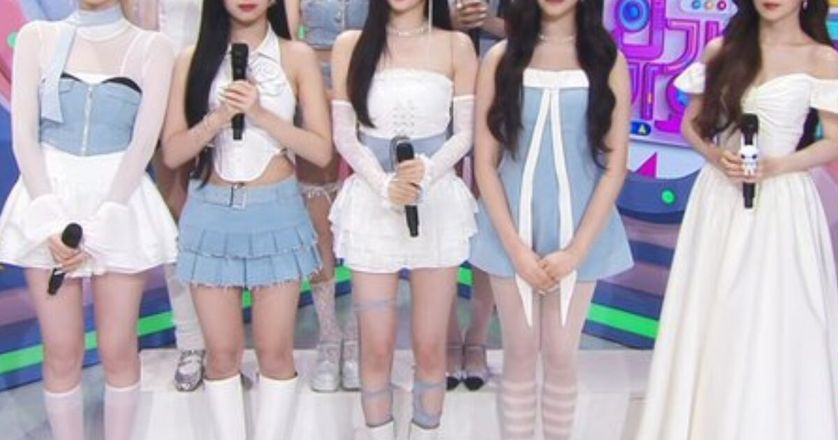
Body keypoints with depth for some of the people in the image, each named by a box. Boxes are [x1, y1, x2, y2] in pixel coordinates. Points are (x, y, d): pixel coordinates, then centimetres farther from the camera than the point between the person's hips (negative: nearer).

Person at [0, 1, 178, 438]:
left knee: (117, 349, 4)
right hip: (48, 199, 1)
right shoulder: (37, 36, 6)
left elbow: (144, 142, -5)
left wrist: (98, 226, -13)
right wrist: (51, 217, -13)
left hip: (120, 203, -1)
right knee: (61, 351, 5)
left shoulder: (152, 46, 2)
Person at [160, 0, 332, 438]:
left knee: (275, 350, 5)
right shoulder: (193, 59, 3)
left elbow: (321, 150, -5)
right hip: (210, 214, 1)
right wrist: (220, 116, -16)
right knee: (222, 352, 7)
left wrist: (260, 114, -17)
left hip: (275, 213, -1)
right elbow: (172, 152, -1)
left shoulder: (297, 56, 0)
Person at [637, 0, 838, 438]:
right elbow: (691, 124, 9)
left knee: (774, 330, 1)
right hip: (719, 197, 3)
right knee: (712, 321, 10)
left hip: (781, 202, -3)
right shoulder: (721, 49, 6)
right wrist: (715, 155, -10)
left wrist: (776, 166, -18)